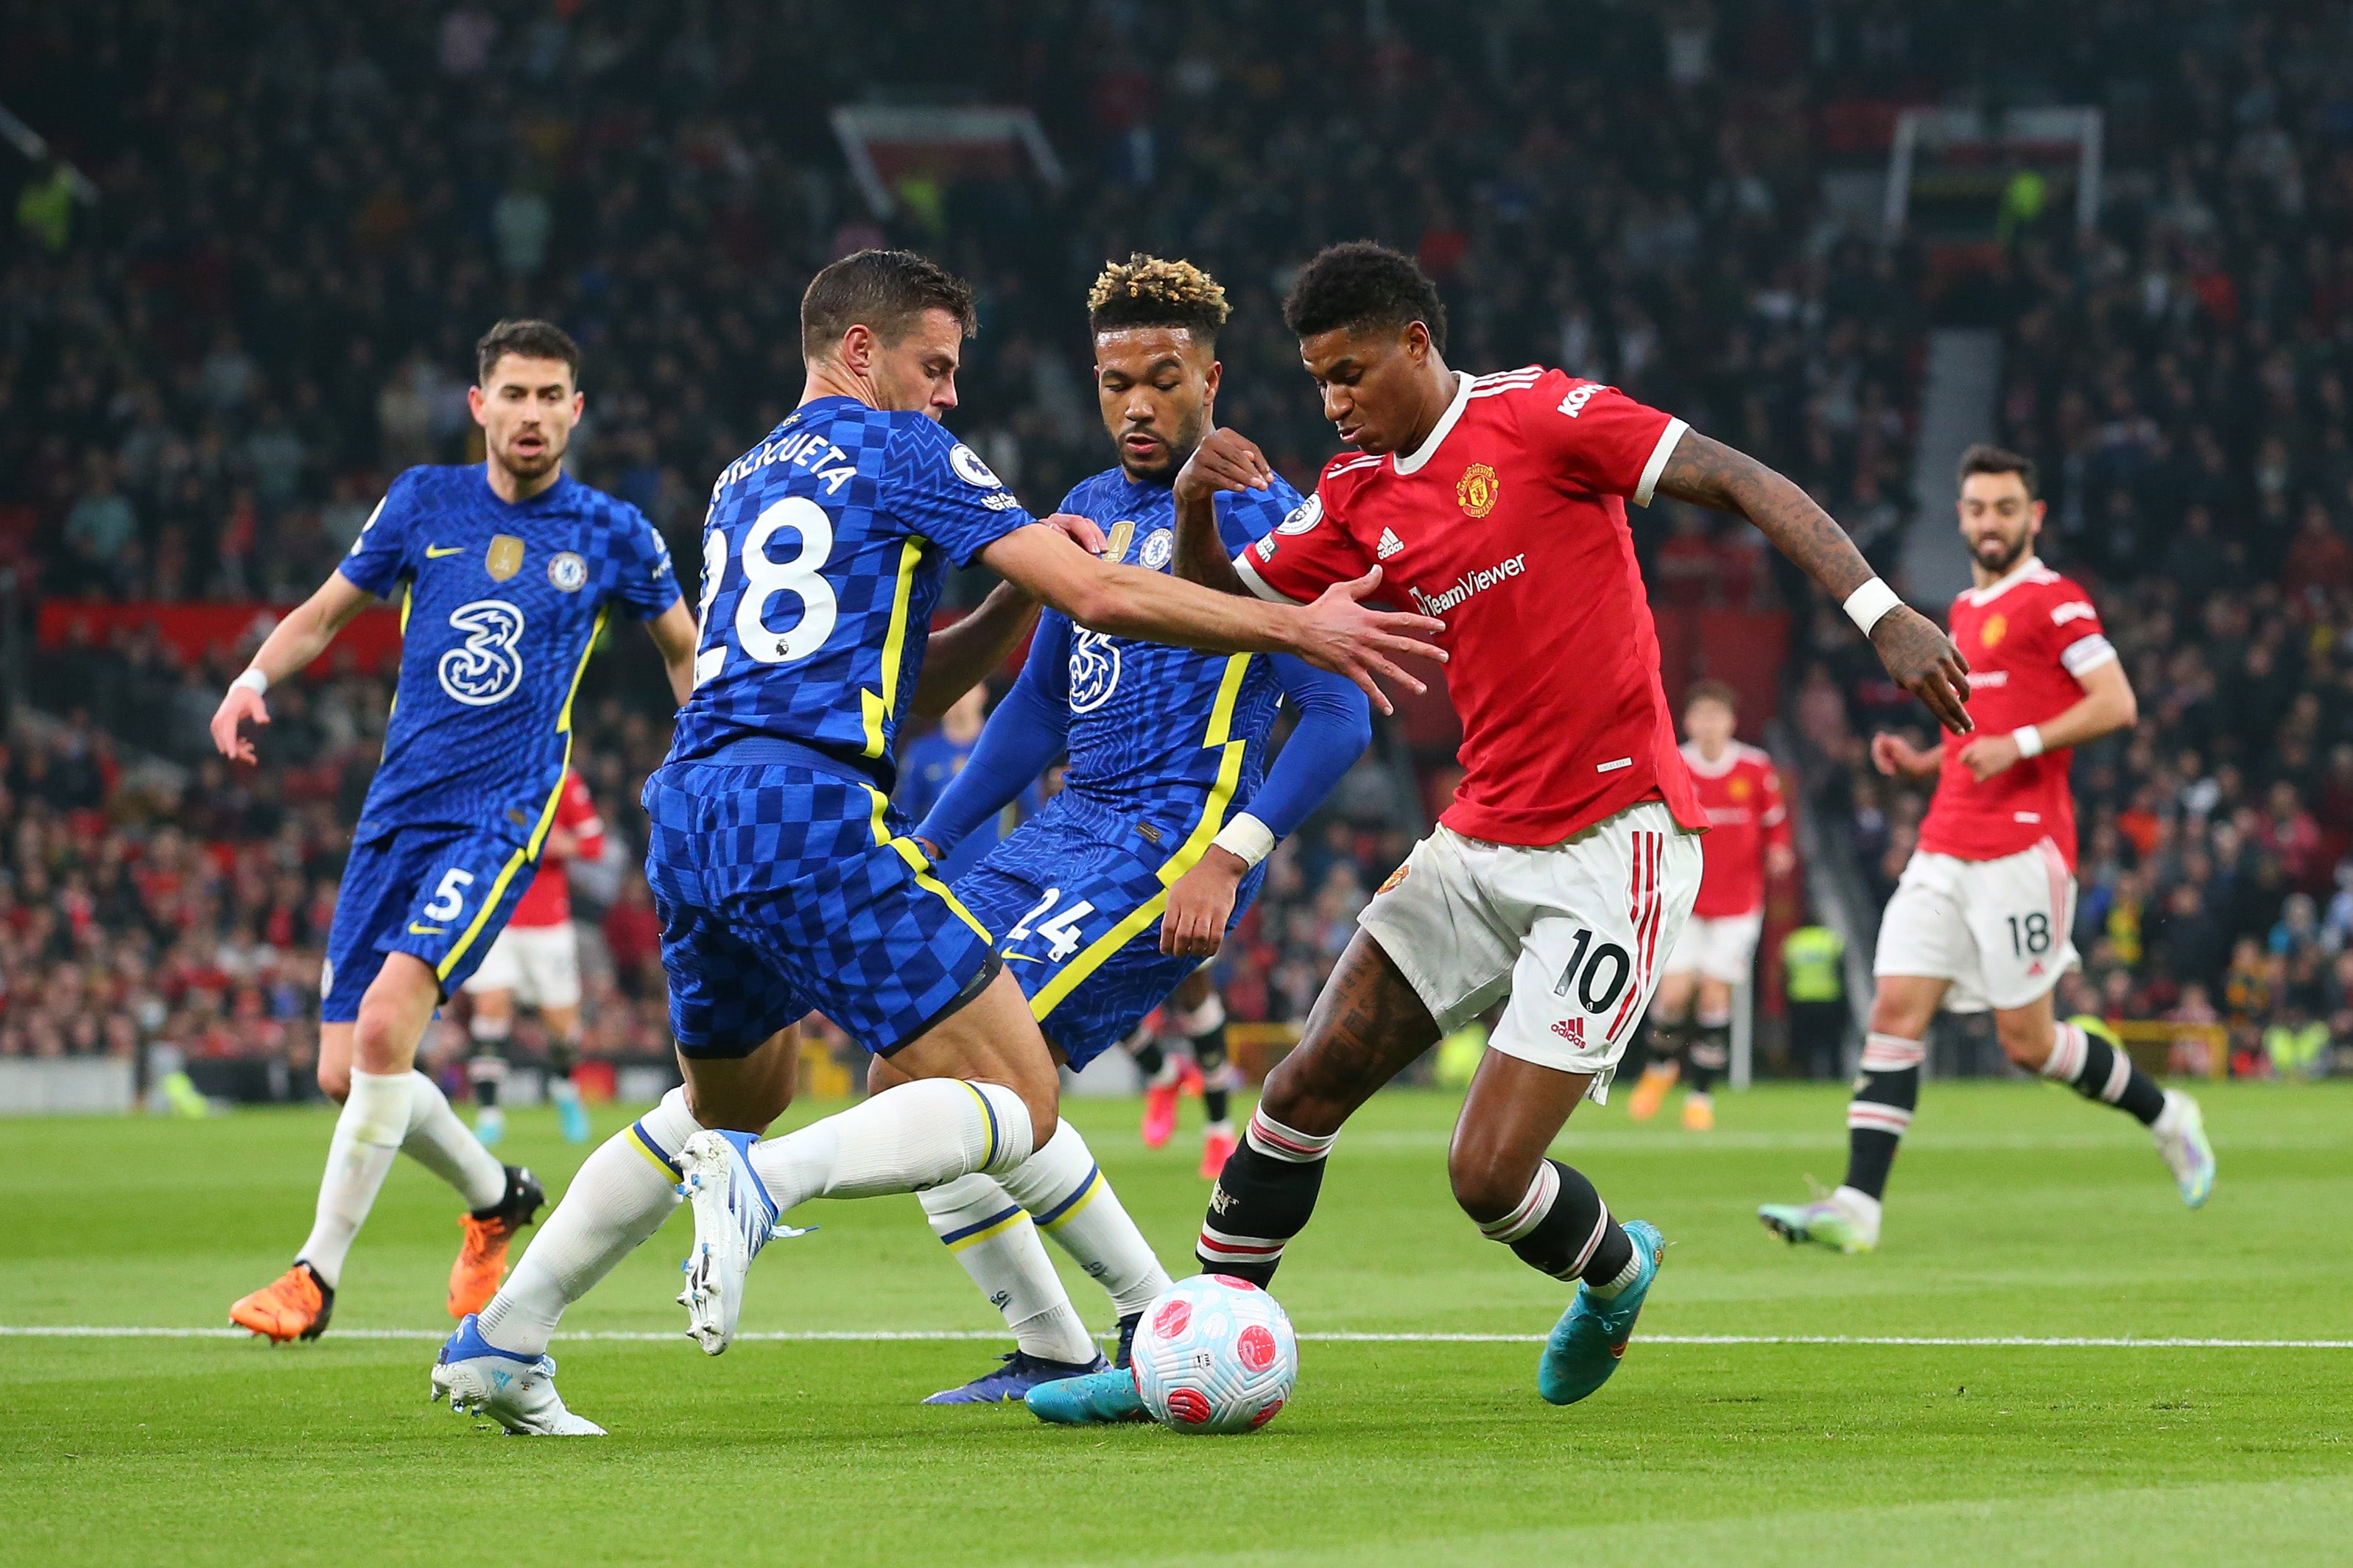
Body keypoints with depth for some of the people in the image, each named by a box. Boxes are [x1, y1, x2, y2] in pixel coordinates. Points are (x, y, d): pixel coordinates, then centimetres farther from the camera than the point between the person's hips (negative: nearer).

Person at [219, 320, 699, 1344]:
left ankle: (317, 1272, -15)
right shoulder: (424, 504, 7)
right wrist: (255, 678, -2)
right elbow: (326, 612, 17)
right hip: (397, 812, 4)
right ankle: (495, 1198, 30)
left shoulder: (611, 535, 2)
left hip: (503, 813, -4)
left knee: (386, 1020, -24)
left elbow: (684, 647, 18)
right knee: (344, 1073, 2)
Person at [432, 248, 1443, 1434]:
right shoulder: (899, 452, 5)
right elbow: (1099, 597, -2)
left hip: (690, 813, 8)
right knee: (1019, 1103, -5)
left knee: (729, 1102, 31)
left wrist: (1019, 595, 19)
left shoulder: (741, 482, 28)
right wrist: (1300, 629, 4)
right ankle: (765, 1183, -28)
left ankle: (497, 1340, 25)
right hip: (811, 813, -8)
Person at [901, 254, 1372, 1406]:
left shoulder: (1260, 516, -8)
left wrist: (1229, 858, -23)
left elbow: (1338, 717, -13)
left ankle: (1155, 1316, -9)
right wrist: (929, 841, 20)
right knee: (904, 1076, 2)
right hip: (1067, 831, 9)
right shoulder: (1091, 510, 16)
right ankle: (1047, 1353, 8)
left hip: (1171, 841, -9)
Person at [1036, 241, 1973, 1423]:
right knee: (1305, 1090, 0)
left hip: (1615, 843, -7)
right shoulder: (1358, 496, 11)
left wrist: (1882, 614, -26)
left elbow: (1743, 483, -14)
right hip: (1481, 840, 7)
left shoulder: (1537, 415, -10)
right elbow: (1218, 603, 16)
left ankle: (1613, 1271, 22)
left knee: (1489, 1175, -10)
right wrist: (1194, 502, -6)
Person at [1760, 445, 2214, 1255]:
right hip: (1944, 848, 7)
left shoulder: (2052, 601, -5)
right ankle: (1857, 1205, -13)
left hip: (2021, 847, -7)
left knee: (2028, 1040, -4)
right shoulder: (1966, 609, 20)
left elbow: (2116, 705, -12)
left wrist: (2020, 744, -19)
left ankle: (2164, 1114, 21)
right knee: (1895, 1011, -7)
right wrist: (1925, 761, 13)